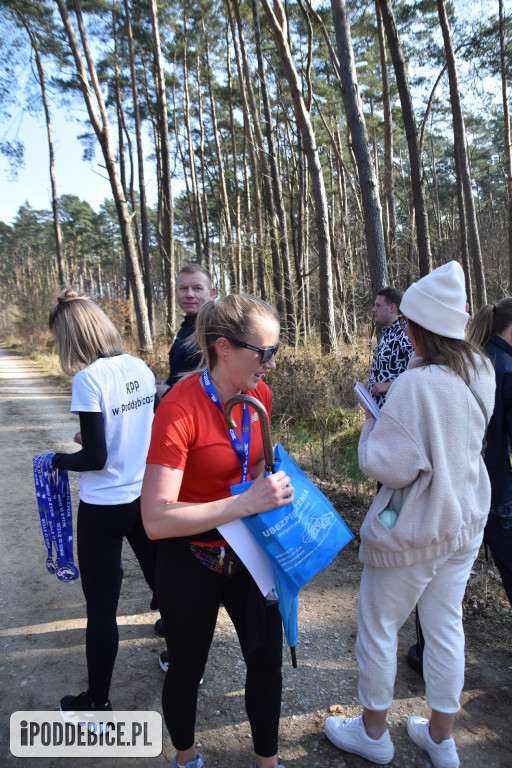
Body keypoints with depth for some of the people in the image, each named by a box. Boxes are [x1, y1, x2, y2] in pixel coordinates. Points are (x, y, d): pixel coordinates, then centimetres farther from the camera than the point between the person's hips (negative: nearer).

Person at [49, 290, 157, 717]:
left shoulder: (88, 379, -20)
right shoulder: (140, 368, -1)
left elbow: (95, 457, -19)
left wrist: (59, 460, -1)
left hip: (105, 508, -6)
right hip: (149, 497, 7)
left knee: (101, 607, 10)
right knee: (163, 581, 23)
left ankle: (97, 703, 29)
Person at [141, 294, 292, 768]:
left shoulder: (259, 396, -6)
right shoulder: (180, 409, -27)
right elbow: (156, 520, -32)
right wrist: (246, 503, -37)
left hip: (246, 552, 5)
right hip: (192, 561, -5)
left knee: (267, 660, 16)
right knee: (187, 668, 18)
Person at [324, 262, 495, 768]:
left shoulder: (417, 385, -27)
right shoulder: (479, 373, -2)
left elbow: (387, 465, -24)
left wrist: (371, 423, -8)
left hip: (411, 531, -7)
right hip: (464, 522, 8)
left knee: (378, 629, 15)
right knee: (446, 628, 21)